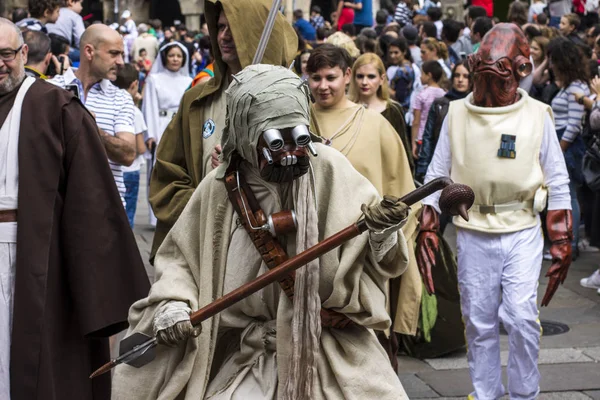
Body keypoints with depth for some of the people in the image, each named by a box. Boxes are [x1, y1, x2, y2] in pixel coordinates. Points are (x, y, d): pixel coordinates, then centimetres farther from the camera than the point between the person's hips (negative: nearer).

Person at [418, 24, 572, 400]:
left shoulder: (536, 115, -2)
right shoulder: (457, 114, 1)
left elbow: (558, 182, 3)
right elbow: (436, 176, 7)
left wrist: (562, 241, 0)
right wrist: (427, 230, 1)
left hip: (523, 232, -2)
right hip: (474, 235, 2)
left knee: (521, 315, -9)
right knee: (479, 321, 8)